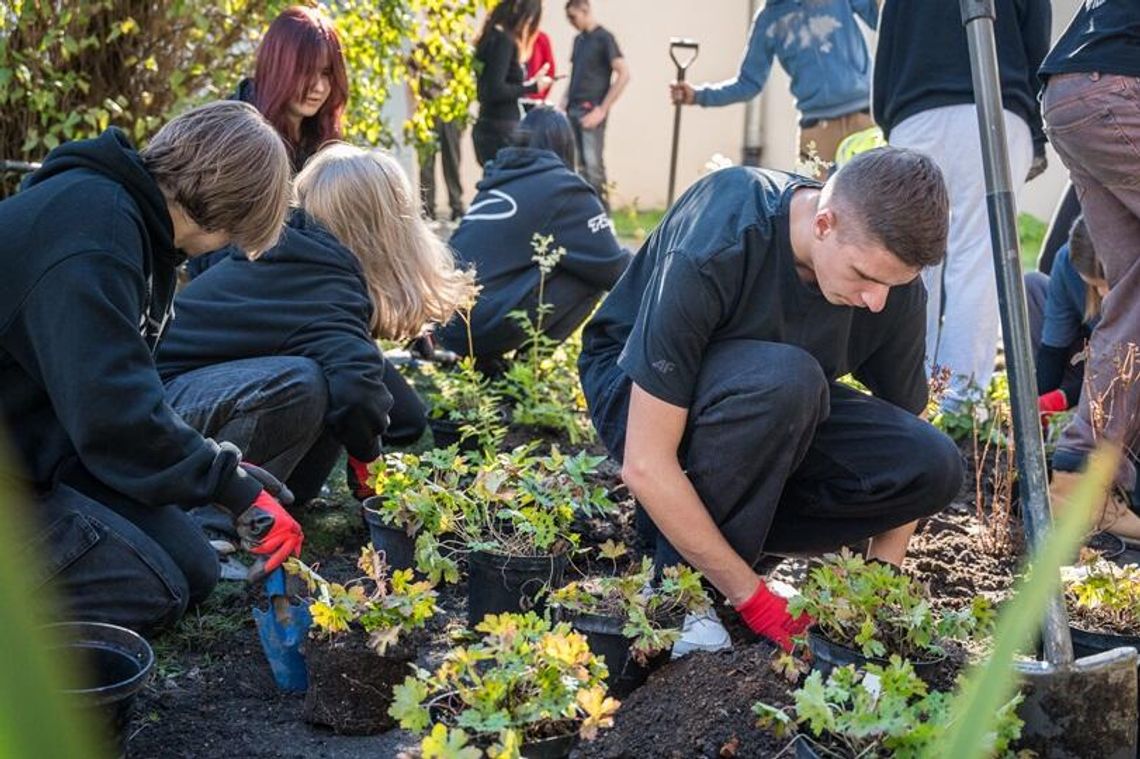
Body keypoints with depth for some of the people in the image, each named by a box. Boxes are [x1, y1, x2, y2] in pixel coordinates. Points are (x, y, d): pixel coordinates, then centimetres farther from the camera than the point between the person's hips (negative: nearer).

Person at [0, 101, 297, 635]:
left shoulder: (134, 220, 8)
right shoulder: (94, 225, -25)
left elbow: (122, 381, 13)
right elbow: (112, 405, -31)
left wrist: (224, 472, 4)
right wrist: (235, 491, -26)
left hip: (46, 445, 10)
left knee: (193, 573, 4)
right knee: (148, 596, -14)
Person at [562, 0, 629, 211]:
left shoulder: (604, 38, -6)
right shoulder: (579, 40, 15)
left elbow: (623, 74, -12)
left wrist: (602, 109, -13)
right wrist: (564, 103, 11)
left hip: (591, 112, -7)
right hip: (573, 111, 7)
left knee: (593, 165, -10)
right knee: (577, 165, 7)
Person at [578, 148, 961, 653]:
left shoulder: (891, 275, -18)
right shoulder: (709, 254, -35)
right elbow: (645, 465, -34)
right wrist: (757, 601, -30)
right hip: (635, 391, -5)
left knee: (936, 467, -20)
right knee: (784, 379, -38)